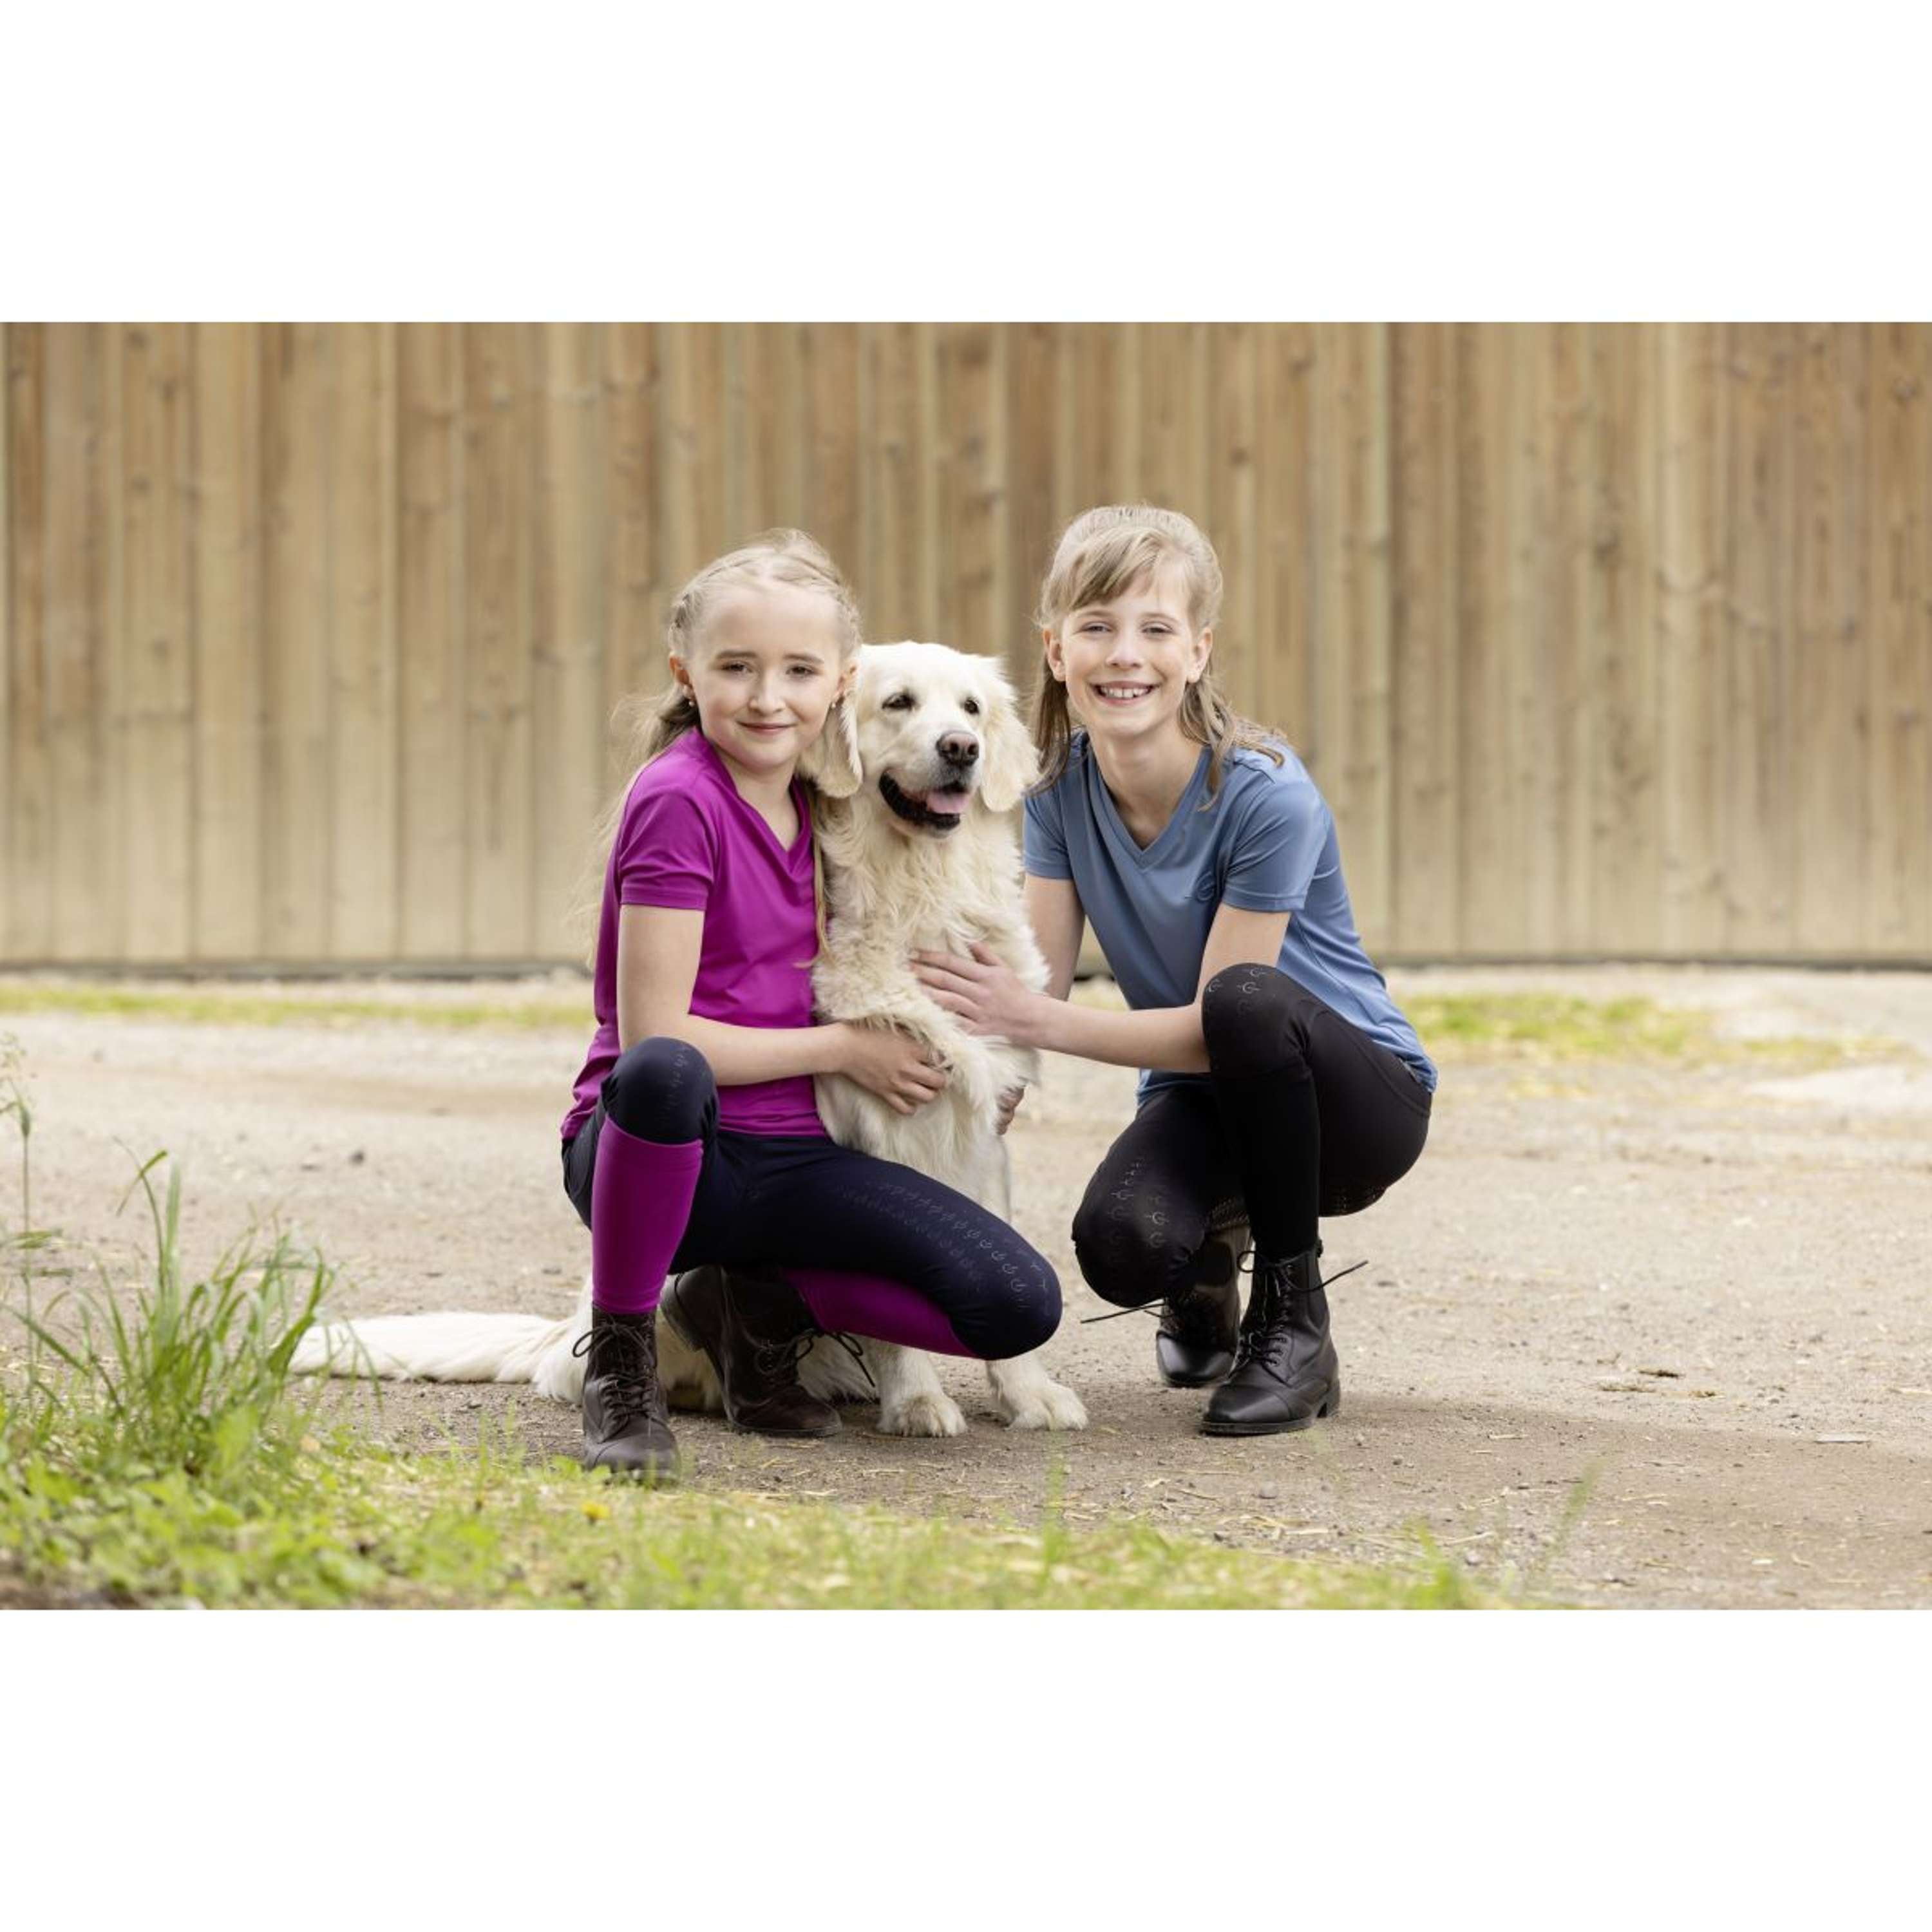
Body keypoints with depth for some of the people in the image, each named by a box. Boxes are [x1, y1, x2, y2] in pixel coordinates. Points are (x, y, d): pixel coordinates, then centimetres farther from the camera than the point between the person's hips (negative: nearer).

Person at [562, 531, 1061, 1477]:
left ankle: (755, 1305, 8)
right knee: (661, 1074, -43)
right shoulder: (679, 800, -11)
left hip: (789, 1157, 6)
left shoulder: (816, 804, 11)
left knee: (1020, 1306, -16)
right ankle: (618, 1355, -17)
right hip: (661, 1146, -6)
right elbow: (654, 1034, -17)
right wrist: (843, 1049, -8)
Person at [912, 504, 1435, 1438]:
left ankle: (1294, 1324, -19)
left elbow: (1221, 1022, -21)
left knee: (1246, 1002, -39)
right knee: (1121, 1245, -32)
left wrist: (1031, 1018, -26)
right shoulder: (1062, 785, -6)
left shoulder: (1267, 799, -23)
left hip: (1361, 1098, -4)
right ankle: (1207, 1275, 10)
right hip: (1198, 1095, 4)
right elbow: (1036, 987, -5)